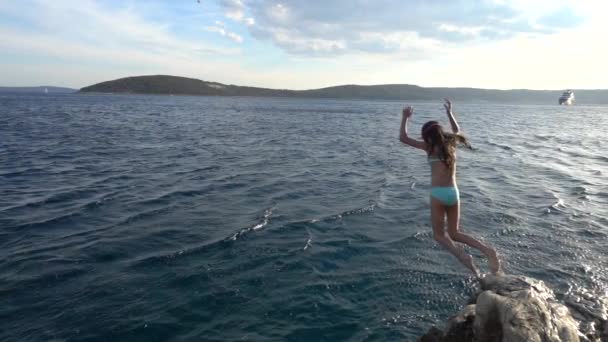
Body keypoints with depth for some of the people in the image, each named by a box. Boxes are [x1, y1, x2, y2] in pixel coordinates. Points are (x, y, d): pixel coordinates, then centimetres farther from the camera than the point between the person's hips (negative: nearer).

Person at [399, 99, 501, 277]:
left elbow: (403, 138, 1)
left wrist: (405, 117, 9)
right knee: (454, 233, 18)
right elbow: (457, 131, 36)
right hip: (454, 193, 6)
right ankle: (487, 250, -2)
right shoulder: (451, 144, 11)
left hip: (439, 194, -6)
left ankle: (463, 256, -16)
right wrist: (449, 113, 39)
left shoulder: (430, 148, -4)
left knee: (439, 234, 7)